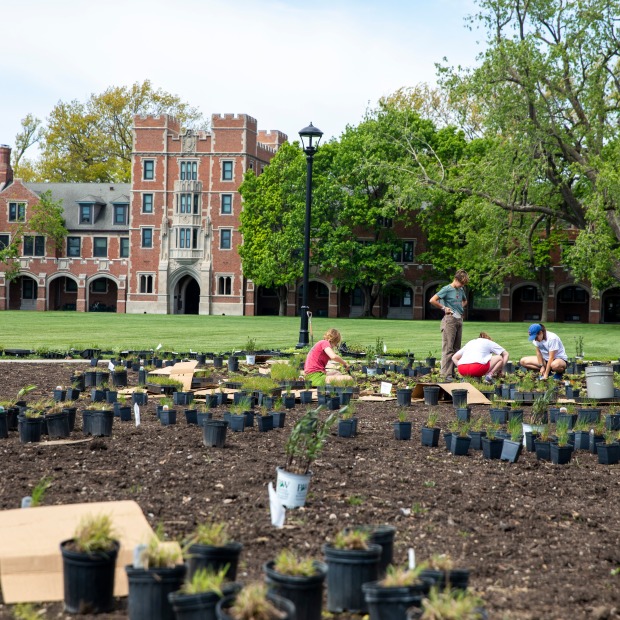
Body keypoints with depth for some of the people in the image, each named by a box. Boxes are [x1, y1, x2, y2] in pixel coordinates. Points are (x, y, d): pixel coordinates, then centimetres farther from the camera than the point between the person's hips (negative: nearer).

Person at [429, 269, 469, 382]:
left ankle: (452, 372, 15)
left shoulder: (461, 290, 15)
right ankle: (445, 374, -10)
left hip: (459, 319, 8)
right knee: (448, 348, -9)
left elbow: (465, 301, 36)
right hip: (450, 319, -8)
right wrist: (444, 308, -9)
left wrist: (461, 308, 17)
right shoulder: (447, 289, -8)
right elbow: (432, 300, -16)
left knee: (456, 348, 9)